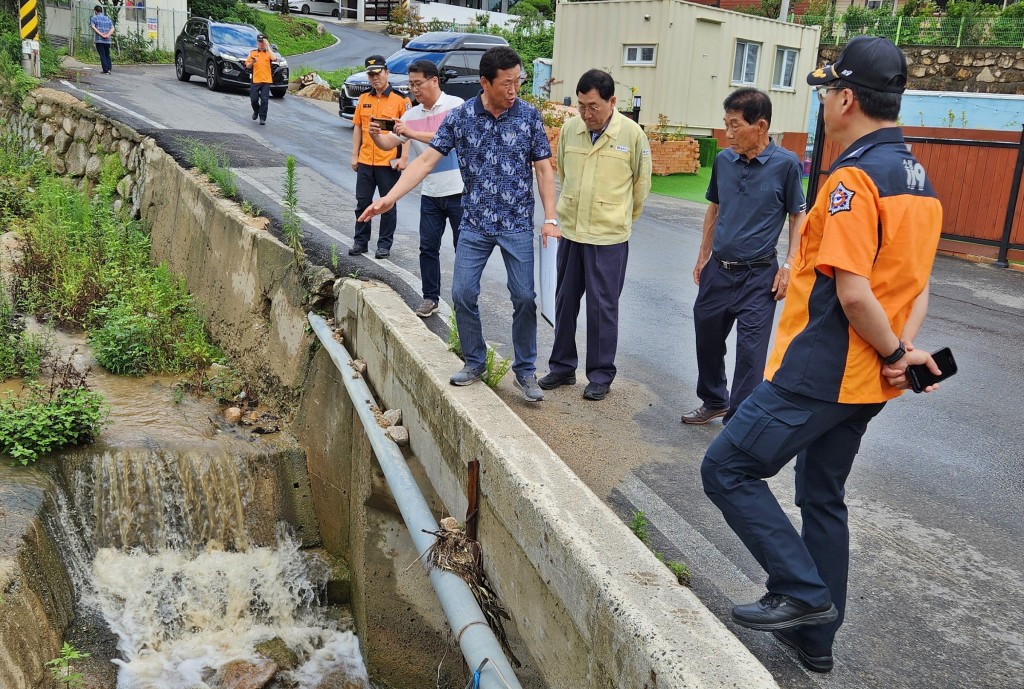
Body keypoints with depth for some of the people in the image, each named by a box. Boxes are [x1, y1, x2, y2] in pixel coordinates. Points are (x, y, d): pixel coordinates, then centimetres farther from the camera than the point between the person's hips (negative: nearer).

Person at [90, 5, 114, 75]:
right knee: (107, 55, 13)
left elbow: (93, 27, -12)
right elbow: (112, 28, 4)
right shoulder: (107, 18, 15)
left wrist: (101, 34, -16)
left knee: (102, 55, -1)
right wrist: (108, 35, -8)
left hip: (99, 40, -4)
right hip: (107, 40, 4)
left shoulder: (94, 18, 3)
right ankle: (109, 68, 0)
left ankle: (105, 70, -7)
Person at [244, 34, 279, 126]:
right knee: (253, 99, 2)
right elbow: (247, 66, 11)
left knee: (264, 100, -5)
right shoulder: (253, 53, 11)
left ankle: (262, 118, 2)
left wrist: (268, 47, -12)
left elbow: (274, 58, -17)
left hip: (266, 80, -2)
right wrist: (252, 62, -11)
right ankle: (256, 111, 31)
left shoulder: (268, 53, 7)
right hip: (255, 80, 2)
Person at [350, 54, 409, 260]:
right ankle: (361, 241, 21)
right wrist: (355, 155, 9)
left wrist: (404, 158, -13)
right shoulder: (364, 98, 9)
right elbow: (357, 127, 13)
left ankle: (385, 244, 14)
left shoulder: (400, 99, -6)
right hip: (365, 161, 5)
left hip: (389, 162, -4)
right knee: (362, 203, 9)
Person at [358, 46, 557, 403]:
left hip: (517, 225, -1)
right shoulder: (460, 116, -4)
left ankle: (526, 371, 18)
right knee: (463, 294, 2)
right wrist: (390, 197, -15)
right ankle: (475, 362, 23)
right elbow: (427, 160, -5)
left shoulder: (529, 116, -5)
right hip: (475, 223, 1)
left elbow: (543, 169, -1)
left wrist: (550, 218, -9)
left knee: (524, 297, 2)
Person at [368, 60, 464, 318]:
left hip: (458, 190, -5)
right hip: (430, 193, 5)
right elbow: (388, 144, 6)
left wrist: (412, 133, -26)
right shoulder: (411, 115, 8)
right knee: (428, 247, 7)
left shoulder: (455, 105, -8)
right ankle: (430, 298, 18)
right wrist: (376, 135, -16)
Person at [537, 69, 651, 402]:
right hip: (570, 230, 4)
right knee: (565, 300, 13)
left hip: (609, 237, -4)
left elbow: (641, 183, 4)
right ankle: (562, 367, 27)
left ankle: (601, 376, 16)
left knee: (602, 306, 2)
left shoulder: (632, 134, -9)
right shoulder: (569, 129, 1)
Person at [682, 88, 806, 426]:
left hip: (759, 275, -5)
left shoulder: (786, 164, -11)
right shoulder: (723, 160, 2)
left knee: (750, 353, -2)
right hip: (718, 270, 5)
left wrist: (788, 266, -9)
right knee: (707, 339, 17)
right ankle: (714, 401, 39)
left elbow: (798, 216, -3)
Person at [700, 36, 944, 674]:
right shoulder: (920, 180, 12)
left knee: (727, 470, 0)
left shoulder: (854, 177, -18)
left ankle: (804, 592, 4)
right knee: (824, 497, 19)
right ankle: (815, 636, 30)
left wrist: (895, 351, -10)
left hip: (819, 373, -9)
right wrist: (904, 348, -1)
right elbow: (916, 287, 14)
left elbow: (853, 293, -24)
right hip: (866, 382, 9)